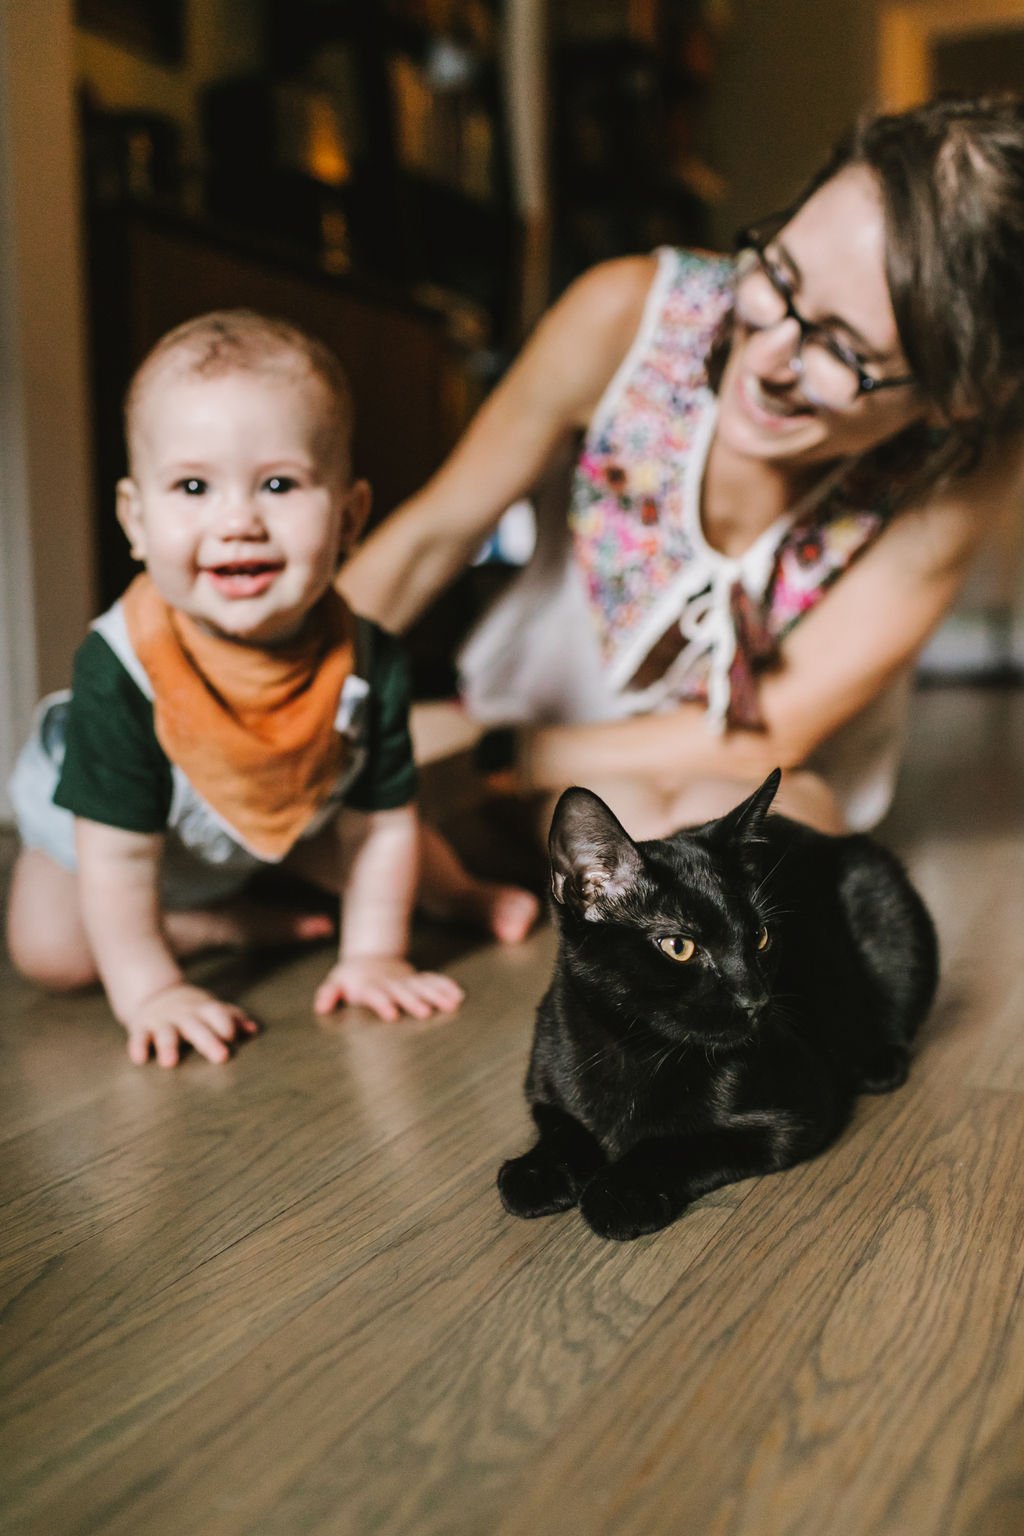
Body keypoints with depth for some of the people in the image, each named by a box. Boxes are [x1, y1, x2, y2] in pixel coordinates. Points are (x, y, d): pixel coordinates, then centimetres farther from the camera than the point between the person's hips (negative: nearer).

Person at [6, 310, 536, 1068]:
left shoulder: (370, 663, -32)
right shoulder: (119, 670, -42)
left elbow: (381, 821, -20)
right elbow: (118, 852, -34)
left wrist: (372, 955, -21)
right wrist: (148, 989, -33)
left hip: (287, 813, 2)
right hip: (90, 823, -2)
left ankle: (452, 890, 33)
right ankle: (218, 926, 1)